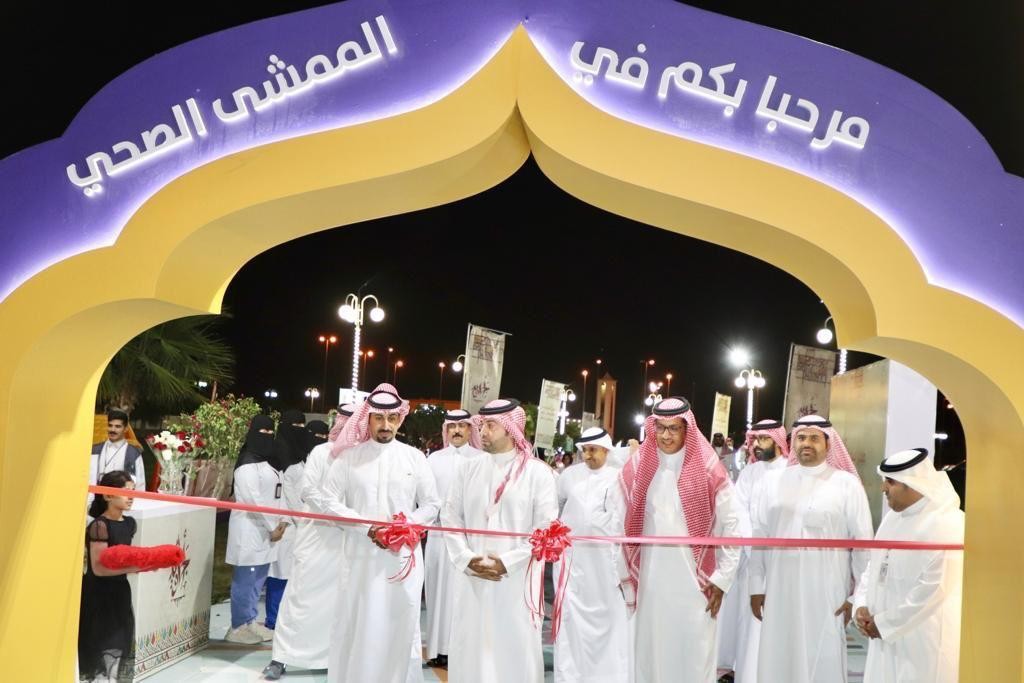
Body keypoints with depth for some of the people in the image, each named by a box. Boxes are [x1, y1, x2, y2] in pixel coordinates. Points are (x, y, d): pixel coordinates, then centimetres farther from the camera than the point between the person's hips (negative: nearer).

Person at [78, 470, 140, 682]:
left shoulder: (129, 523, 5)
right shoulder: (99, 526, -19)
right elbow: (98, 568, -23)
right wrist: (136, 568, -26)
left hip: (120, 591, 8)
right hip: (98, 595, -8)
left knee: (121, 644, 14)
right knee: (103, 647, -3)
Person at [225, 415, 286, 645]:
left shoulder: (265, 463, 17)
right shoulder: (247, 464, -11)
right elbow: (253, 500, -17)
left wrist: (278, 523, 3)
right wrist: (273, 527, -13)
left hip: (265, 529, 9)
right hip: (250, 529, -9)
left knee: (258, 579, 12)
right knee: (245, 579, -4)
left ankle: (250, 623, 21)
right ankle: (239, 627, 4)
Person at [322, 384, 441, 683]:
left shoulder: (414, 457, 4)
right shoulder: (350, 456, 2)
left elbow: (432, 505, 7)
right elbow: (331, 500, -2)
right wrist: (367, 528, -13)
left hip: (403, 555, 0)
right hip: (360, 554, 0)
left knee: (400, 625, 4)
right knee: (354, 624, 5)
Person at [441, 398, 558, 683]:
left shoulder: (538, 472, -3)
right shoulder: (469, 470, 7)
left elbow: (545, 529, -7)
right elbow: (450, 518, 5)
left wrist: (507, 562, -13)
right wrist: (466, 559, -8)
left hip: (517, 580, -3)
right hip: (472, 578, 3)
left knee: (515, 649, 2)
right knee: (470, 648, 9)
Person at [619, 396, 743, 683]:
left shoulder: (708, 469, -3)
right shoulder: (636, 468, 3)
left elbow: (732, 524, 0)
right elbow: (622, 526, 6)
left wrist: (722, 579, -2)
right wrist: (626, 578, 4)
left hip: (695, 582, -2)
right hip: (650, 581, 2)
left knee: (694, 657, 2)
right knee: (650, 653, 9)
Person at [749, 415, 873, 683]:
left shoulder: (847, 484, -2)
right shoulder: (774, 480, 6)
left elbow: (863, 542, -2)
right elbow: (760, 535, 8)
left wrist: (859, 595, -3)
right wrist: (756, 586, 6)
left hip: (826, 592, -3)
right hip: (779, 590, 3)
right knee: (778, 661, 9)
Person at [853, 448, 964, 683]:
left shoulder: (946, 524, -16)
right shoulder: (893, 517, 11)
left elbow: (934, 590, -21)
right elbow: (874, 566, 17)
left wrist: (884, 623, -15)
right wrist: (861, 605, 0)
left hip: (924, 644, -8)